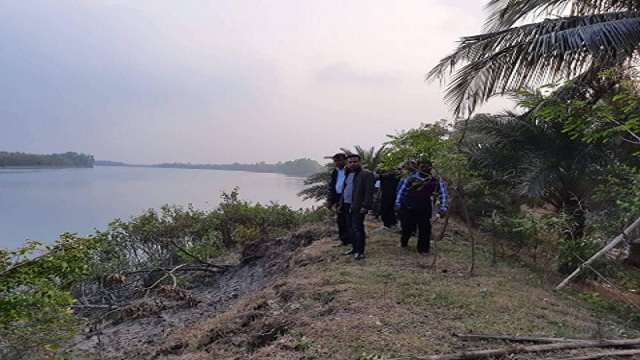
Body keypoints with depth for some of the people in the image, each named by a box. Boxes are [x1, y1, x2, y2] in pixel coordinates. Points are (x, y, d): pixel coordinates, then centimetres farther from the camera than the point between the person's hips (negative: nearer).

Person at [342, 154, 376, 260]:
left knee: (357, 228, -6)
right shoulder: (348, 174, 18)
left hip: (358, 207, -8)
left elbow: (369, 192, -16)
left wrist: (365, 206, -22)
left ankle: (360, 252, 1)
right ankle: (354, 248, 25)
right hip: (347, 206, 8)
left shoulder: (367, 174, -9)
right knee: (351, 228, 14)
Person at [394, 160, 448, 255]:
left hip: (424, 209, -1)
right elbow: (402, 191, 11)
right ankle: (403, 243, 35)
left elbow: (443, 194, 0)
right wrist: (398, 204, 7)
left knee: (425, 229, 2)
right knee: (407, 227, 13)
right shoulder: (411, 179, 4)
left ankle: (423, 249, 15)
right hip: (409, 208, 1)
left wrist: (442, 209, -7)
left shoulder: (436, 180, 1)